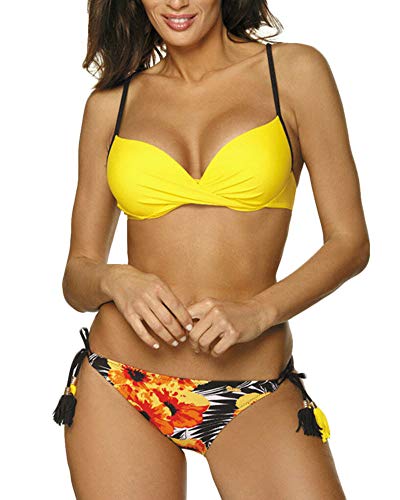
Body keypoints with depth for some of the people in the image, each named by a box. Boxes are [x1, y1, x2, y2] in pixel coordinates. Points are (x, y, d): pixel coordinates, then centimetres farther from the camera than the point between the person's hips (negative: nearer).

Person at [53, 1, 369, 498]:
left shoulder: (293, 71, 1)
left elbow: (350, 243, 0)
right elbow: (76, 277, 9)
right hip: (120, 389, 2)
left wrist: (258, 312, -15)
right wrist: (116, 281, -13)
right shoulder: (111, 102, 7)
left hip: (255, 400, -1)